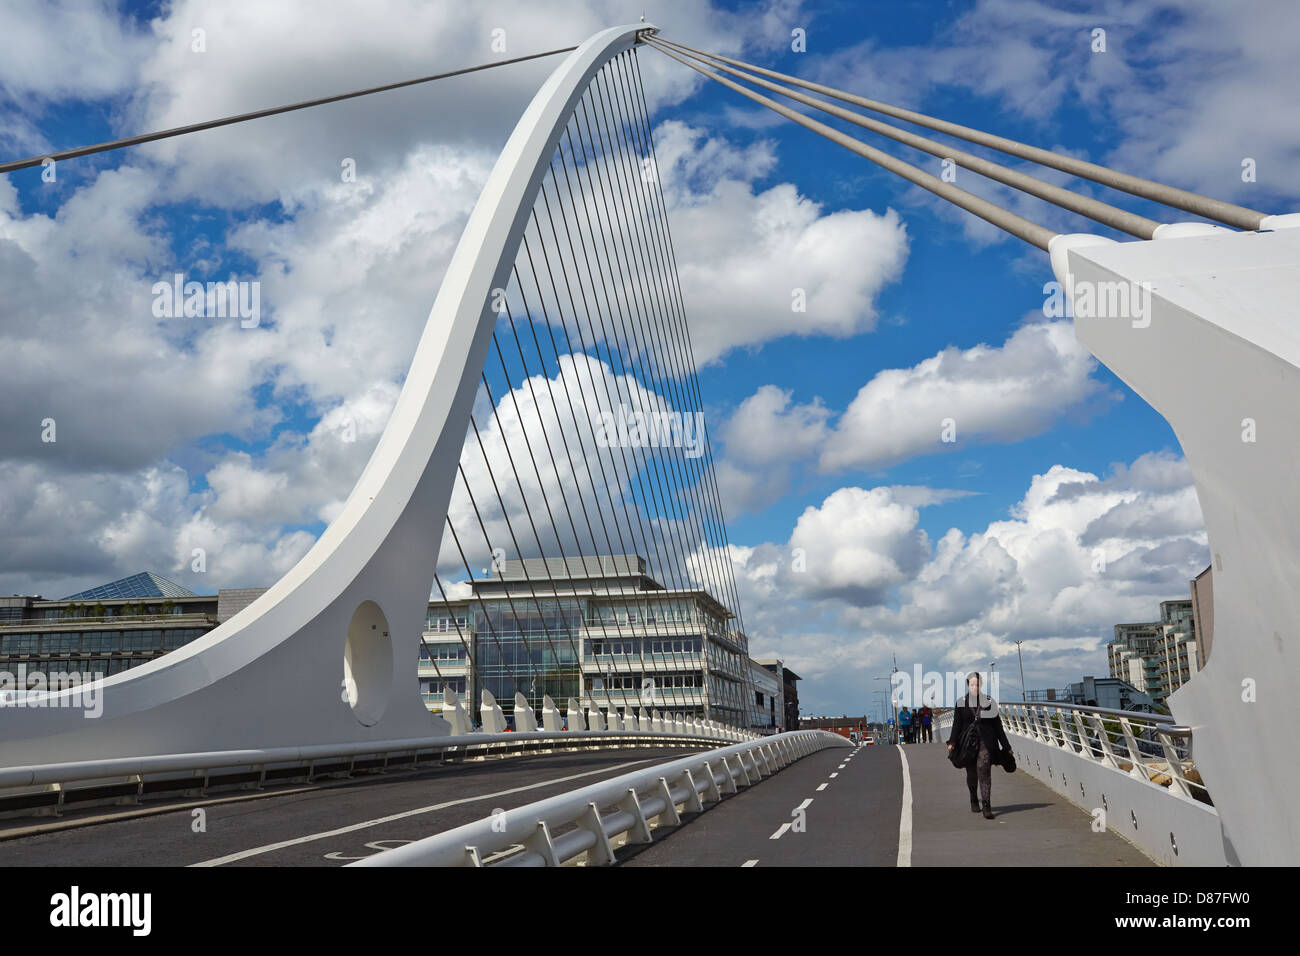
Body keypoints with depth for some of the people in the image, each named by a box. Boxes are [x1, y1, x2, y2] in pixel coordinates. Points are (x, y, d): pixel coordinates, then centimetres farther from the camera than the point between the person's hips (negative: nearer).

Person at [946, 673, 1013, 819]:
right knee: (971, 773, 10)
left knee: (984, 769, -17)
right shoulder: (961, 703, 4)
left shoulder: (989, 702, 5)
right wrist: (952, 742, -12)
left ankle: (986, 806, -19)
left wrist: (1006, 746, 9)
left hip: (986, 741, -1)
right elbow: (957, 724, 1)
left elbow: (997, 725, 9)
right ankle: (973, 800, 36)